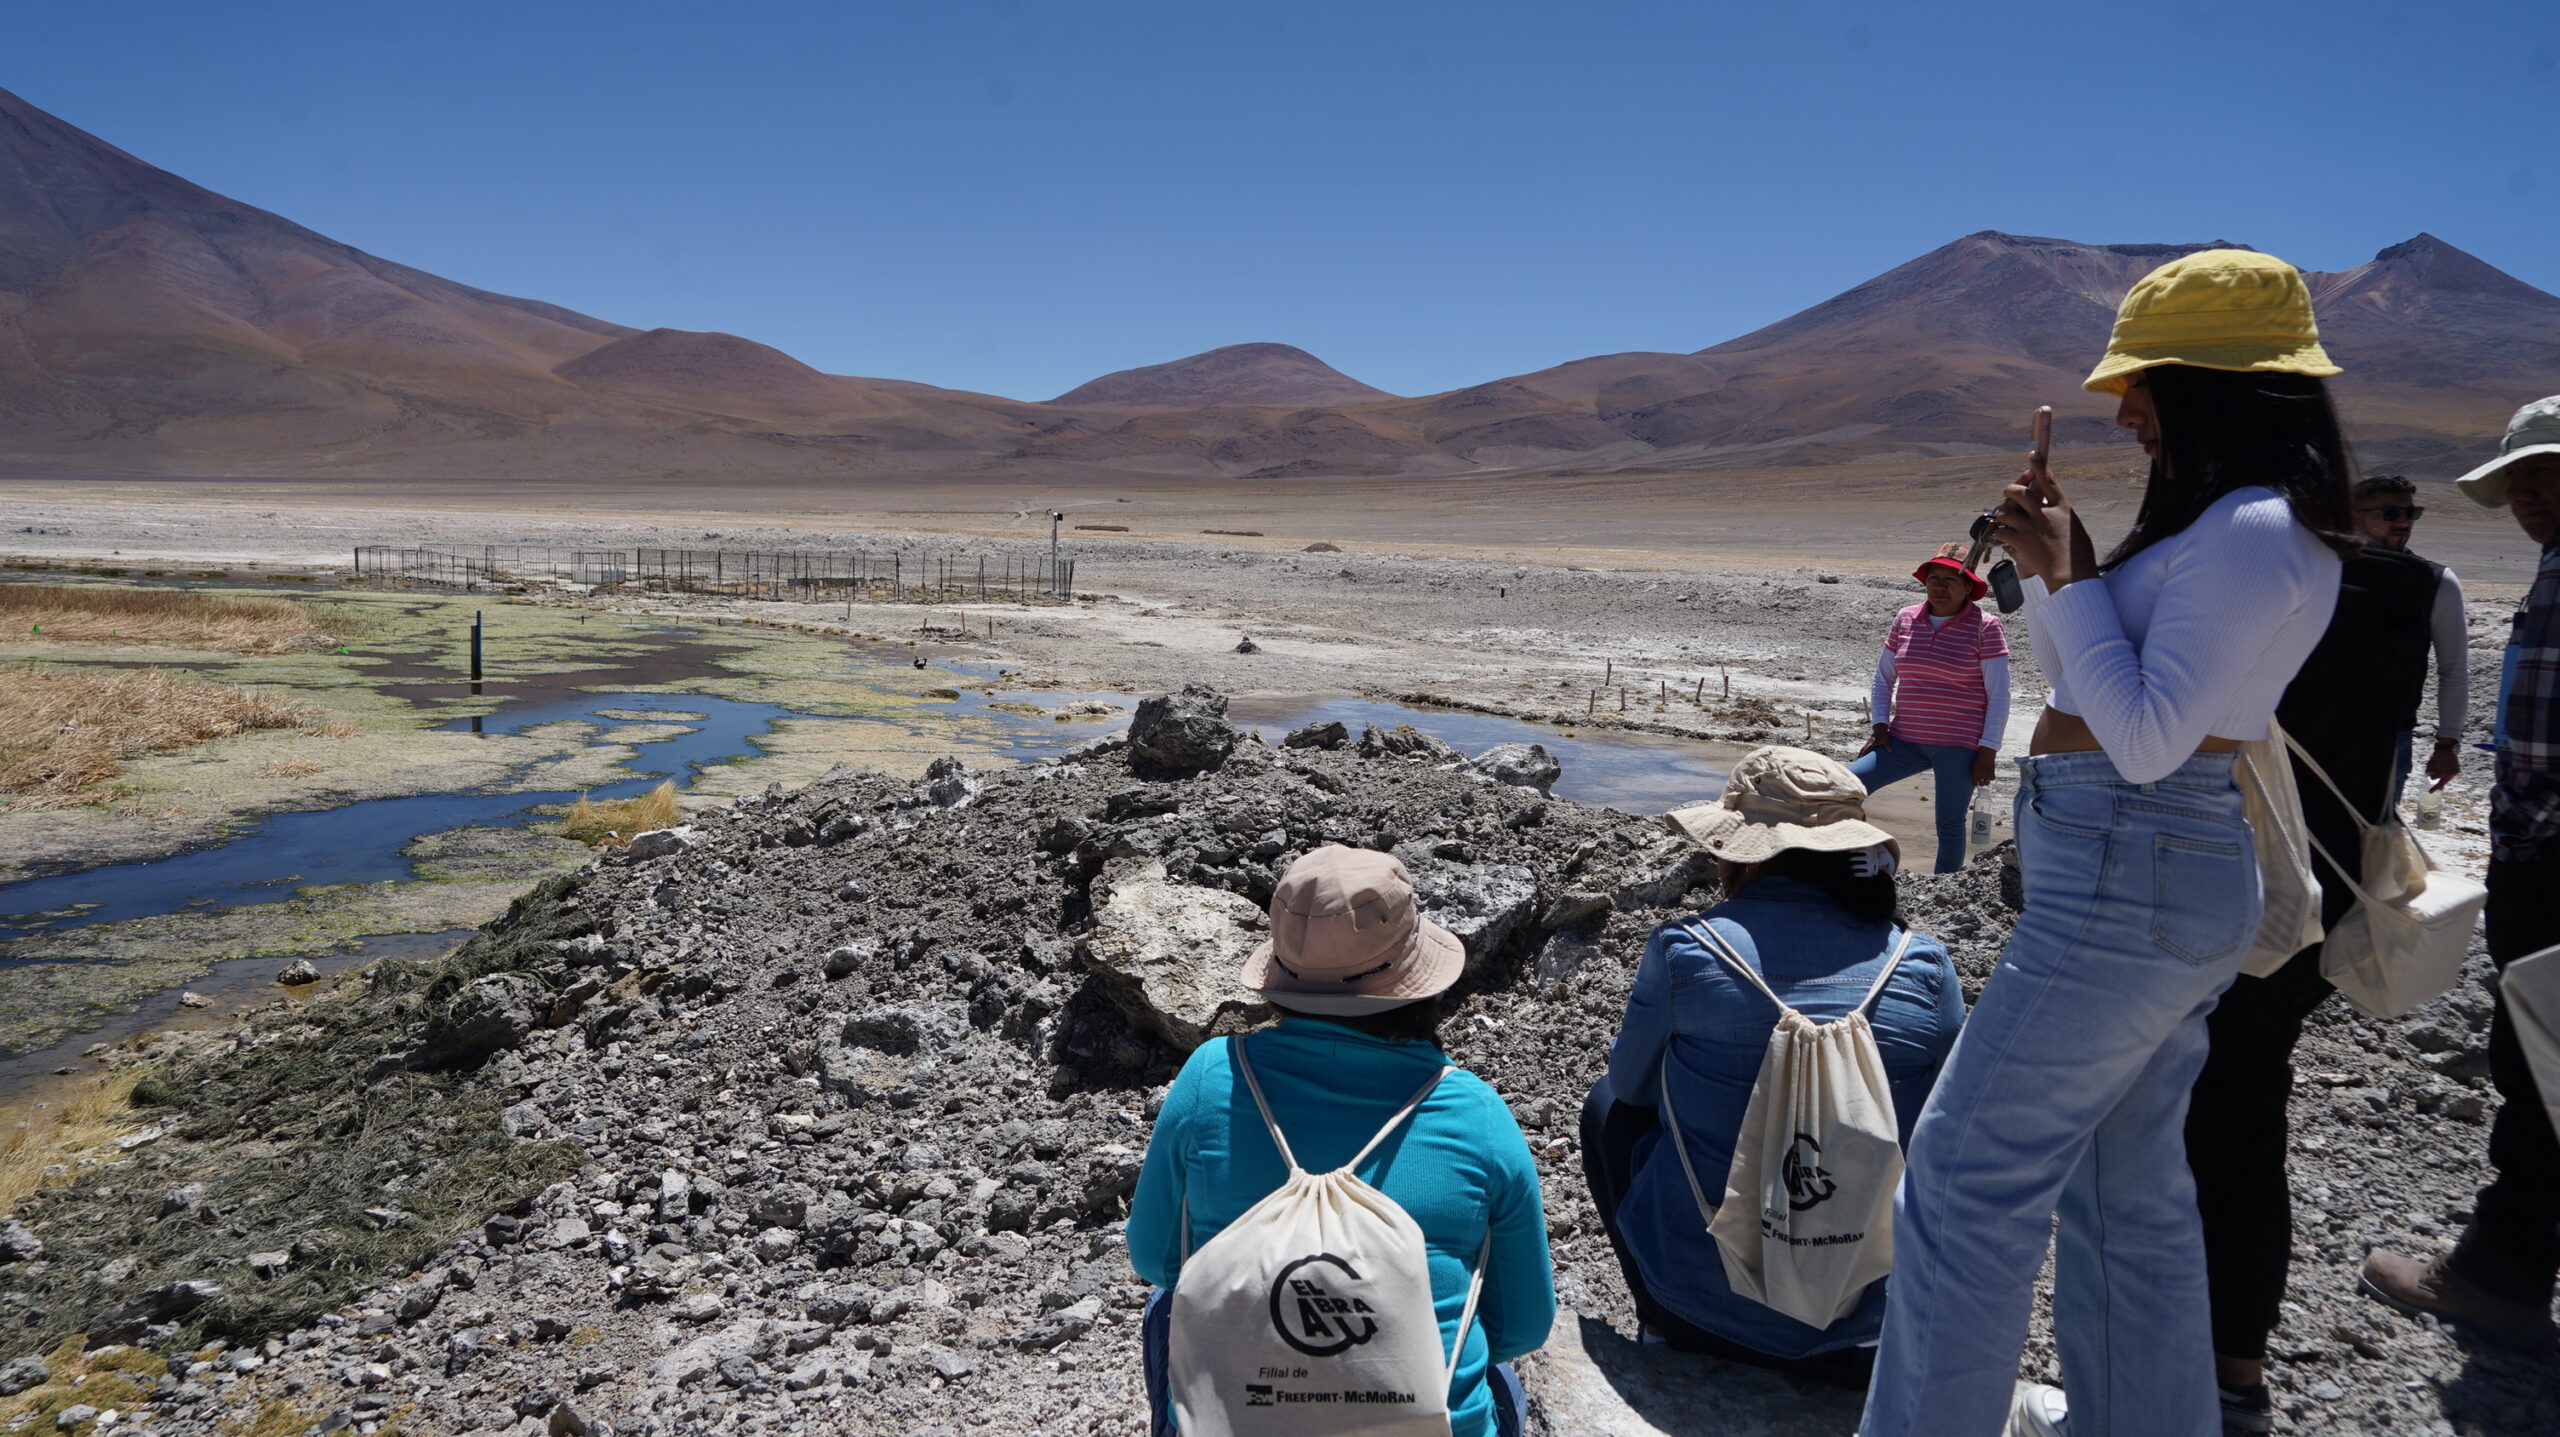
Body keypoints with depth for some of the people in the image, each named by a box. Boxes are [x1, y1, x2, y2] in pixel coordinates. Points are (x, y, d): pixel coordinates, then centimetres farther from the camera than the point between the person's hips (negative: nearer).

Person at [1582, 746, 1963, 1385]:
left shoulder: (1683, 949, -12)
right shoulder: (1925, 966, -7)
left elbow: (1633, 1083, 5)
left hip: (1700, 1290, -2)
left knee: (1608, 1102, 23)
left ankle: (1673, 1324, 17)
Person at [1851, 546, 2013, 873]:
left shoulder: (1985, 628, -5)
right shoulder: (1905, 620, 7)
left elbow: (1998, 695, -5)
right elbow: (1884, 677, 16)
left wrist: (1988, 751, -10)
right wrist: (1880, 725, 4)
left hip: (1959, 746, -4)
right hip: (1906, 741, 4)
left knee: (1949, 826, 2)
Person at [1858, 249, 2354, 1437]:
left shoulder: (2254, 532, -17)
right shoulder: (2215, 521, 15)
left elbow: (2146, 737, -21)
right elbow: (2088, 686, 20)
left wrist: (2066, 576, -15)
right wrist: (2049, 564, 7)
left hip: (2129, 875, -10)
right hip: (2143, 864, 10)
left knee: (1969, 1168, -5)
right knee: (2127, 1179, 19)